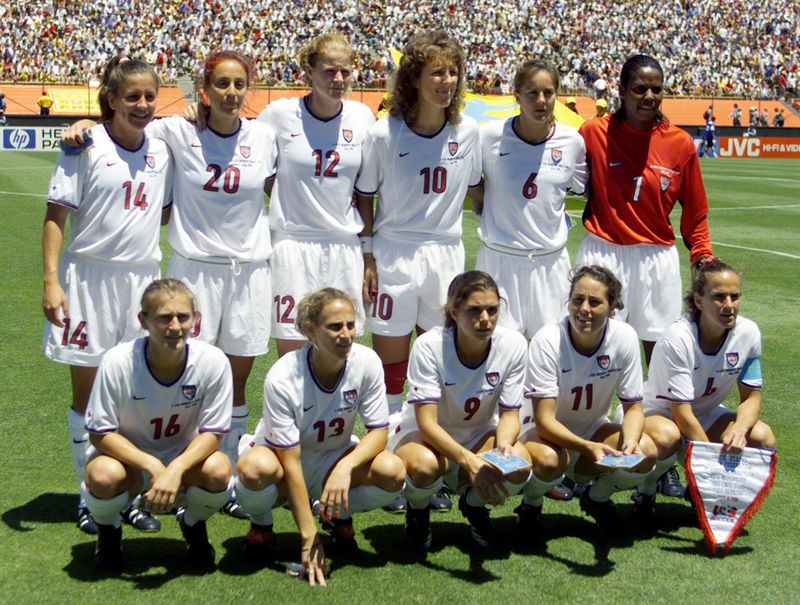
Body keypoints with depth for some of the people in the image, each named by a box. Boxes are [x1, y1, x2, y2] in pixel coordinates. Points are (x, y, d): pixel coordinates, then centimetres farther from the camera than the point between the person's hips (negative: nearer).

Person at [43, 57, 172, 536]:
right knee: (88, 390, 5)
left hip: (143, 277, 4)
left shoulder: (162, 149, 7)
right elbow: (56, 216, -7)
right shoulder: (86, 147, -6)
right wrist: (51, 281, -14)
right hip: (89, 276, -4)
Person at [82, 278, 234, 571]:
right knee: (104, 476, -35)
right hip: (127, 455, -1)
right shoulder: (117, 362, -25)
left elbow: (212, 432, -15)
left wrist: (176, 470, -34)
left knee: (219, 470, -31)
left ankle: (193, 525, 6)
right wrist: (152, 467, -31)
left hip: (186, 458, 1)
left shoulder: (212, 361, -22)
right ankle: (108, 530, 4)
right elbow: (100, 434, -17)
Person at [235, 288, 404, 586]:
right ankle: (261, 523, -1)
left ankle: (339, 516, 6)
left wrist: (346, 467, -35)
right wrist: (309, 536, -27)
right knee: (255, 468, -38)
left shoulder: (366, 362, -19)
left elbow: (379, 431, -13)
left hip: (334, 458, 3)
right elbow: (290, 461, -26)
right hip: (283, 462, -3)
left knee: (392, 471, -27)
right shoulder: (282, 378, -28)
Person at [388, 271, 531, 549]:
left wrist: (503, 445, -33)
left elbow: (509, 414, -10)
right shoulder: (429, 345, -26)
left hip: (479, 433, 3)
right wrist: (469, 461, -44)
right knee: (425, 465, -38)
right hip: (421, 433, -3)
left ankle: (473, 503, 6)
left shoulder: (513, 344, -17)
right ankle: (417, 511, 1)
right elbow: (427, 423, -29)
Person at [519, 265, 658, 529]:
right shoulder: (547, 341, -25)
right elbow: (544, 420, -27)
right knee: (549, 460, -37)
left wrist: (630, 441, -28)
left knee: (646, 451, -23)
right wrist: (589, 447, -43)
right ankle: (531, 501, 0)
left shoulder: (625, 337, -16)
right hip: (544, 432, -3)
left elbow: (633, 407, -7)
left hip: (592, 428, 4)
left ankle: (597, 497, 8)